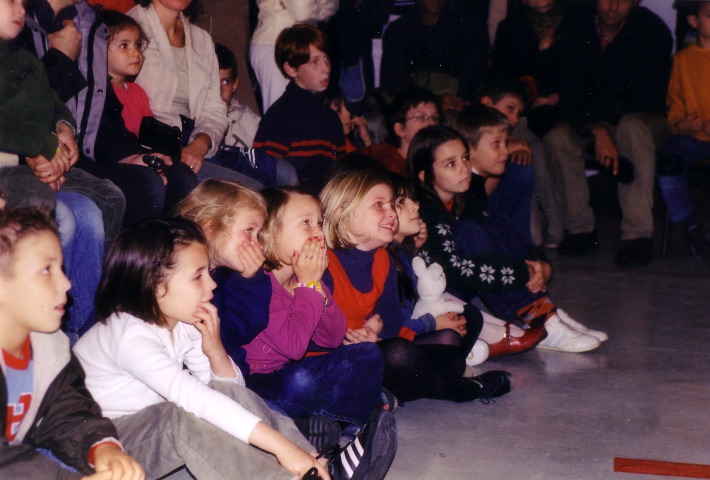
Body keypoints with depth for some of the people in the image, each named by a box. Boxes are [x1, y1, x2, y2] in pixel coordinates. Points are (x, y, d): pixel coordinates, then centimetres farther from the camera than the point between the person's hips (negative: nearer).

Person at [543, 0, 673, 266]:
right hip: (592, 124, 3)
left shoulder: (653, 32, -12)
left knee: (632, 126, -38)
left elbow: (650, 100, -15)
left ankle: (639, 234, -40)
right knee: (557, 138, -26)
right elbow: (569, 101, -10)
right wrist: (598, 131, -28)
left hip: (644, 120, -3)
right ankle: (580, 229, -14)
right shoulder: (578, 35, -3)